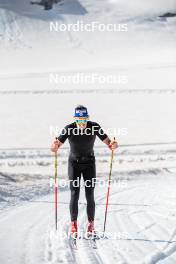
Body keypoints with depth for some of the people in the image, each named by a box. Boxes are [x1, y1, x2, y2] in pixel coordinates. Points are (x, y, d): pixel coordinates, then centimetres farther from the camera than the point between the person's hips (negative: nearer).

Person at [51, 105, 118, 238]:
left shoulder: (94, 127, -17)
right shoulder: (69, 129, -19)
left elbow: (107, 141, -16)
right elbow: (57, 144, -22)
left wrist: (112, 145, -39)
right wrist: (55, 146, -46)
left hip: (89, 163, 1)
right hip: (74, 163, -1)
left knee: (90, 195, -2)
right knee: (74, 194, -7)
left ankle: (91, 224, 11)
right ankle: (73, 224, 4)